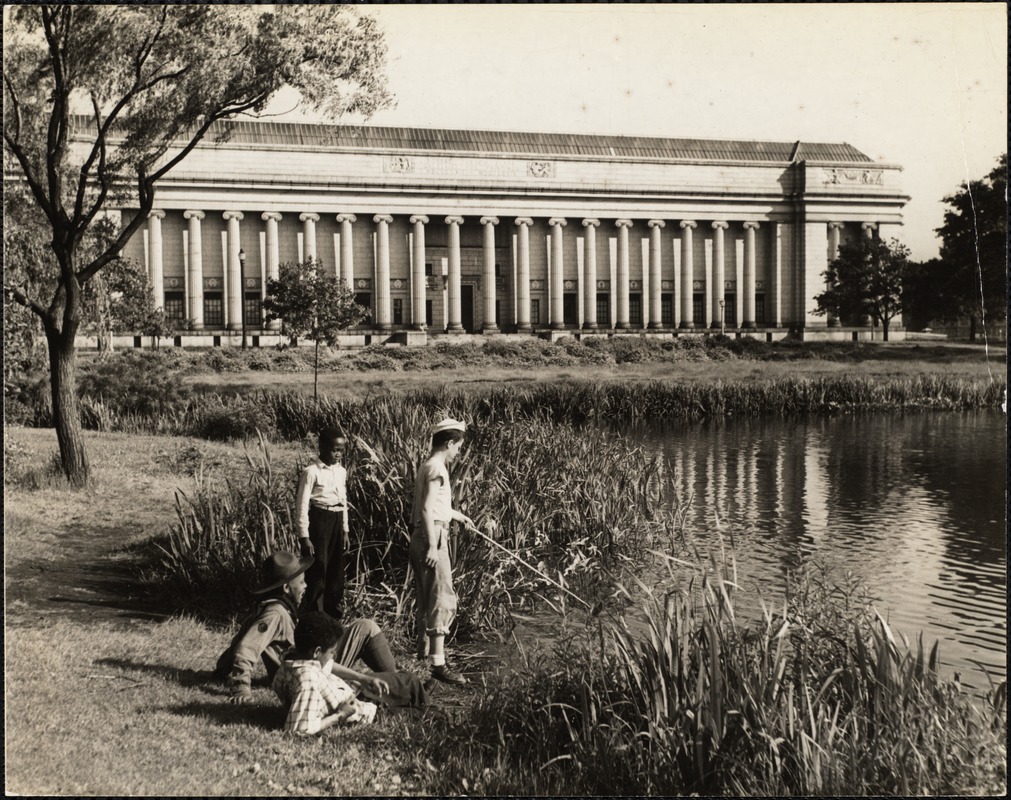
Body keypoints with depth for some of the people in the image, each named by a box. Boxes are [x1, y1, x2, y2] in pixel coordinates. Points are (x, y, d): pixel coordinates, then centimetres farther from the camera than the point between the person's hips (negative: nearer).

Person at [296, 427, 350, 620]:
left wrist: (345, 530, 15)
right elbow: (302, 505, -12)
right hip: (318, 521, -7)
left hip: (337, 521, 7)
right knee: (317, 572, -3)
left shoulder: (341, 472, 10)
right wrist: (304, 536, -15)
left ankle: (334, 617, 24)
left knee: (336, 572, 12)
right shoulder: (311, 472, -11)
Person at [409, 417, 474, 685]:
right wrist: (432, 545, -24)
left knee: (427, 597, 20)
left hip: (420, 539, 10)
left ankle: (425, 648, 34)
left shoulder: (427, 466, 16)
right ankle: (438, 665, -10)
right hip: (432, 536, -10)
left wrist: (457, 515, 41)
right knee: (442, 600, -9)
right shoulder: (437, 468, -14)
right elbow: (427, 508, -21)